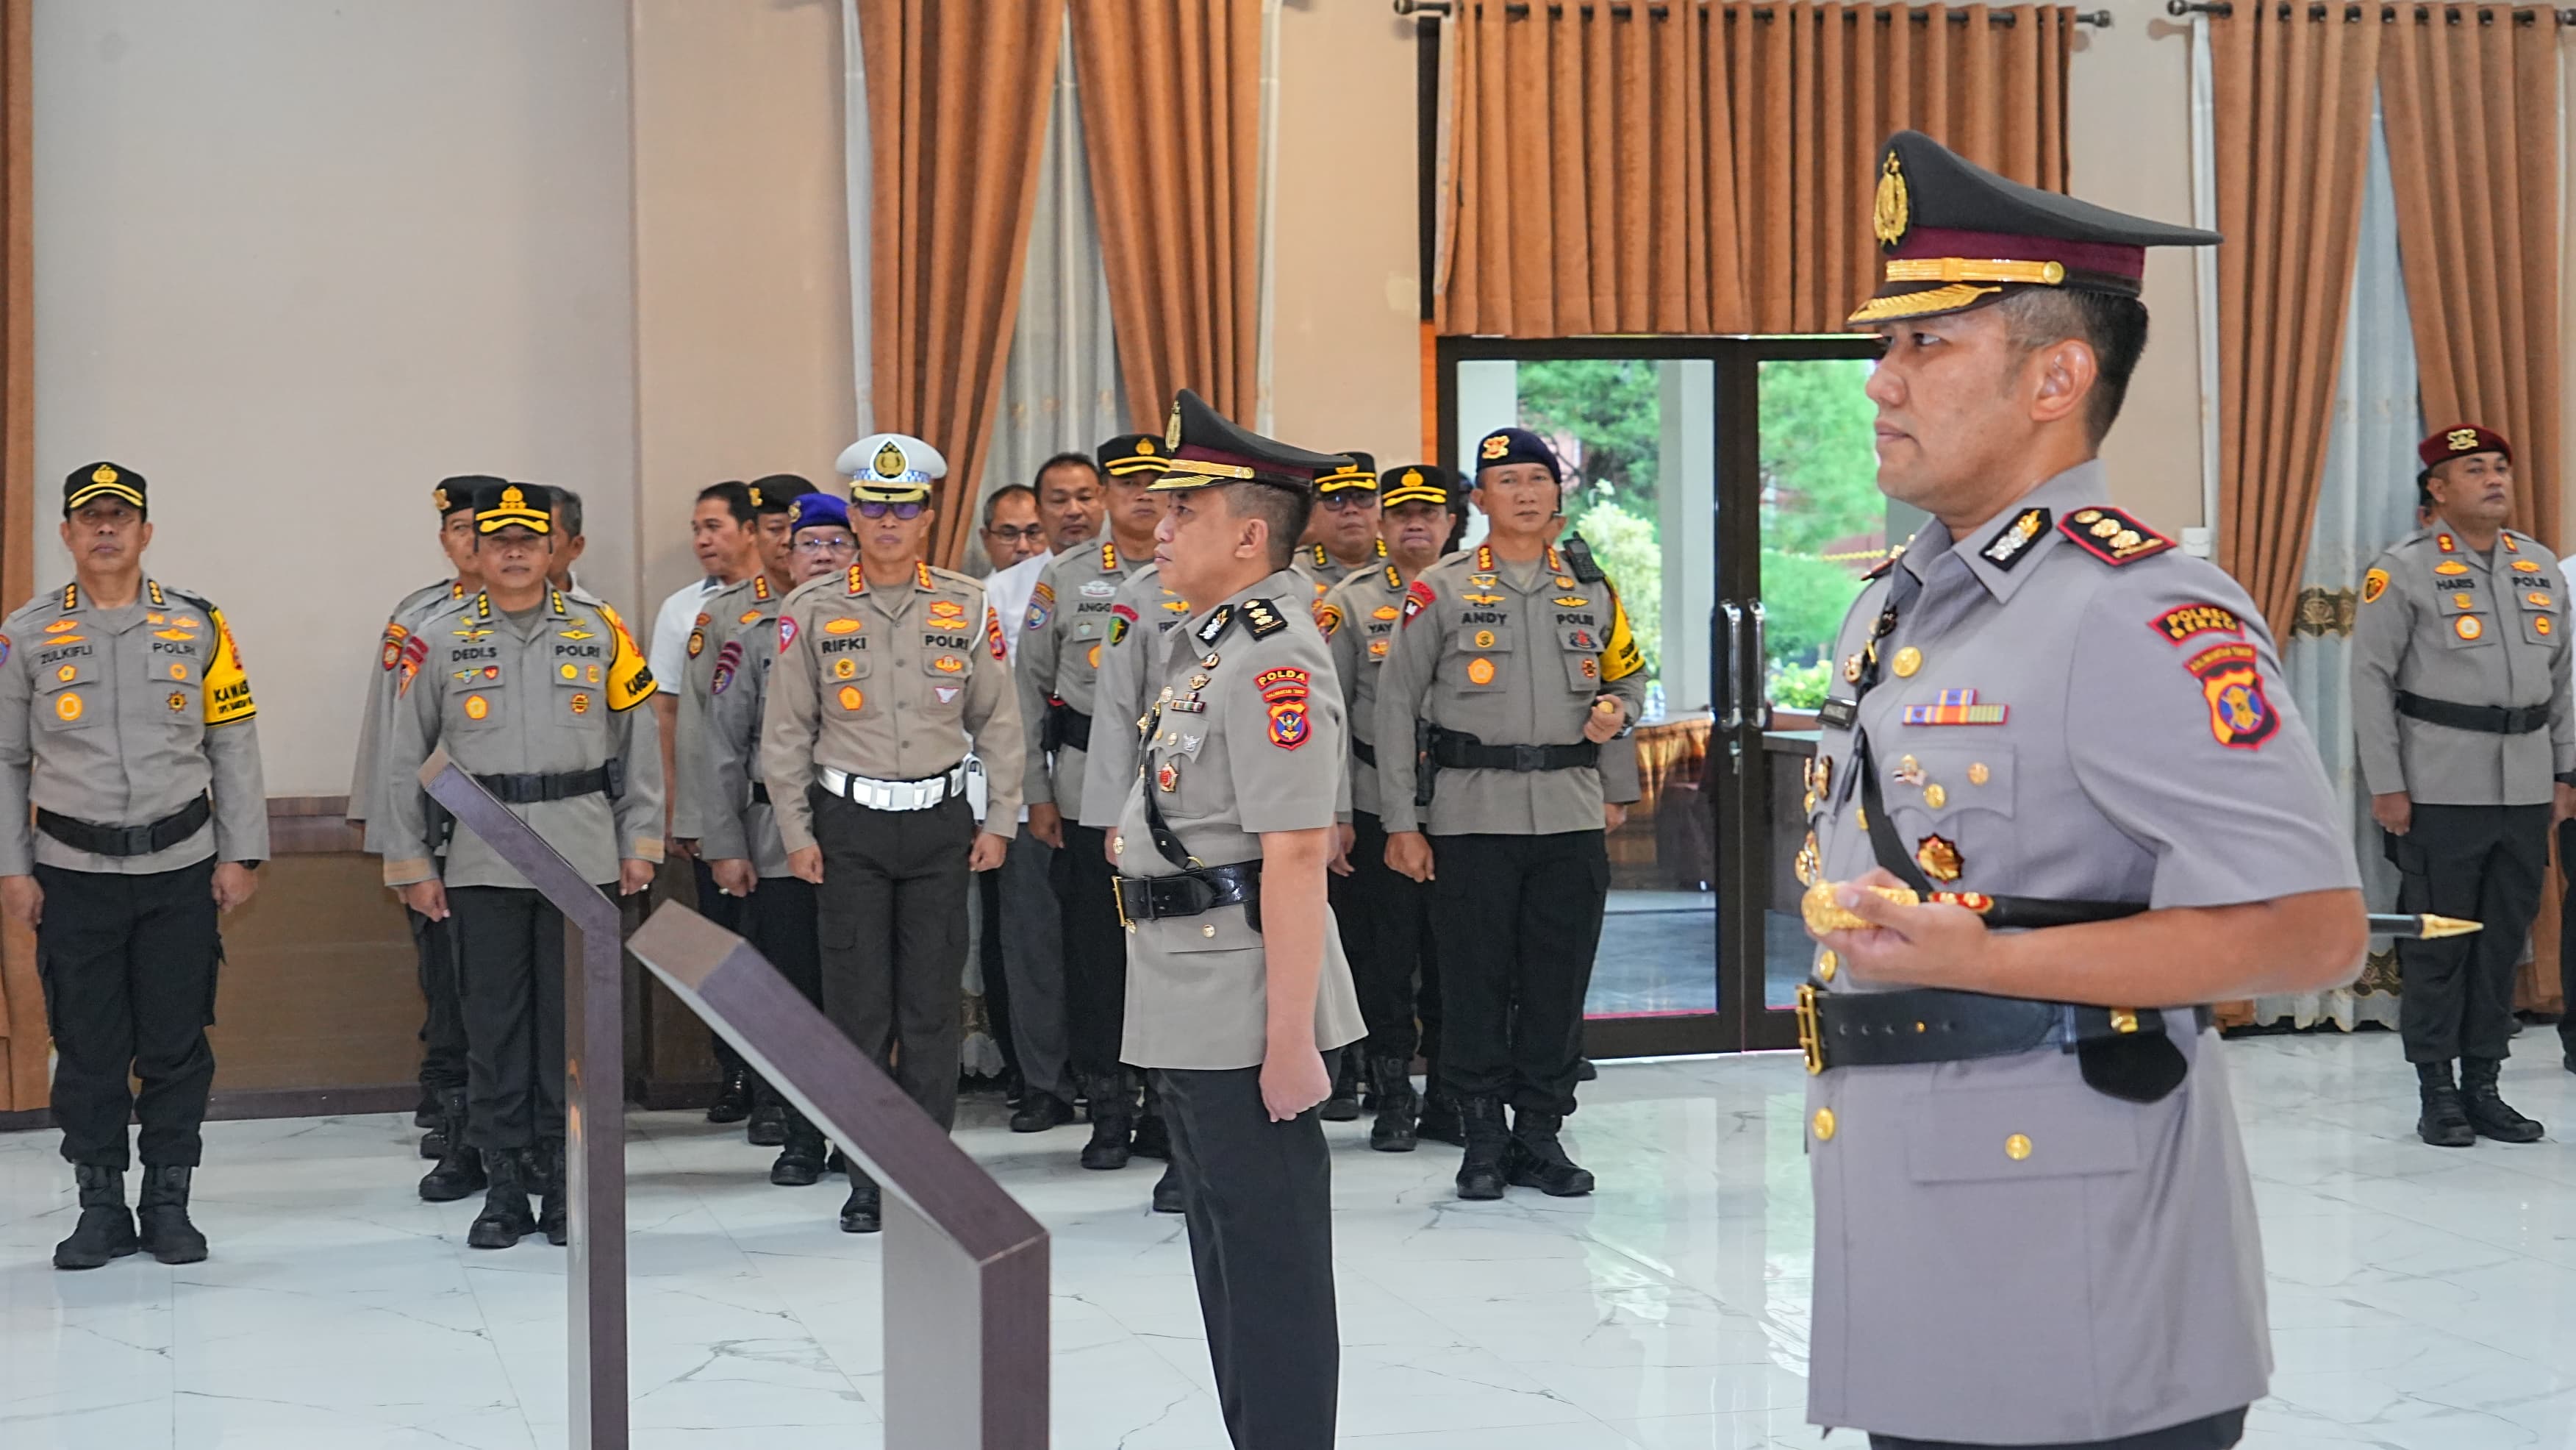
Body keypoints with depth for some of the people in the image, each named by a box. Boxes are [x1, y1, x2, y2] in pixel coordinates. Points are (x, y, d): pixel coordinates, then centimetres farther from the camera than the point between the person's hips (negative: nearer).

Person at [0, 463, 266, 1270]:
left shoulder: (198, 627, 4)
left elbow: (234, 747, 6)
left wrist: (241, 854, 1)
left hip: (181, 870, 0)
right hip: (74, 876, 0)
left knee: (177, 1046, 3)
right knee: (87, 1049, 3)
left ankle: (169, 1204, 15)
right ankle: (100, 1209, 15)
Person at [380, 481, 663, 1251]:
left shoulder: (600, 631, 5)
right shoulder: (440, 638, 4)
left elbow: (639, 744, 9)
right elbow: (403, 758, 7)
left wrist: (640, 843, 5)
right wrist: (410, 862, 4)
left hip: (582, 860, 0)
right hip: (481, 862, 0)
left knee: (572, 1023, 3)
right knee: (494, 1024, 3)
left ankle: (565, 1182, 13)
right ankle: (505, 1186, 12)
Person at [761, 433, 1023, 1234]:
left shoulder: (969, 607, 3)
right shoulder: (812, 611, 0)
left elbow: (999, 722, 7)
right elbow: (785, 731, 4)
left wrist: (999, 822, 4)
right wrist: (797, 833, 0)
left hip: (940, 821, 1)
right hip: (849, 823, -1)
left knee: (933, 1004, 3)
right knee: (858, 1006, 1)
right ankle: (868, 1181, 10)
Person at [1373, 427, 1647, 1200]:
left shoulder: (1592, 592, 11)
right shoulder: (1440, 591, 1)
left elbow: (1629, 674, 25)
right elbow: (1394, 707, 0)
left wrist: (1615, 709, 0)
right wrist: (1400, 823, -5)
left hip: (1571, 818, 3)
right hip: (1471, 819, -3)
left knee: (1559, 985, 5)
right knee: (1475, 983, 1)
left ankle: (1541, 1135, 16)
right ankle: (1483, 1139, 12)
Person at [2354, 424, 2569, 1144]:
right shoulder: (2402, 572, -5)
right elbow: (2371, 680, -7)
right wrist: (2385, 786, -10)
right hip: (2442, 790, -5)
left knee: (2504, 940, 8)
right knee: (2437, 943, 0)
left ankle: (2484, 1086, 17)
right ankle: (2438, 1094, 8)